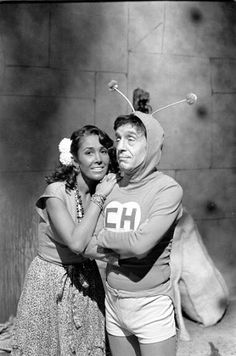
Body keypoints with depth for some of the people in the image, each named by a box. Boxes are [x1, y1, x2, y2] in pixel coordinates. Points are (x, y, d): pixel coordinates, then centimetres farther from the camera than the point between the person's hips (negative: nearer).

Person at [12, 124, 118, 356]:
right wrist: (99, 198, -24)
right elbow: (76, 242, -29)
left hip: (87, 282, 5)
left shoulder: (105, 191, -2)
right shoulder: (56, 192, -18)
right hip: (52, 284, -4)